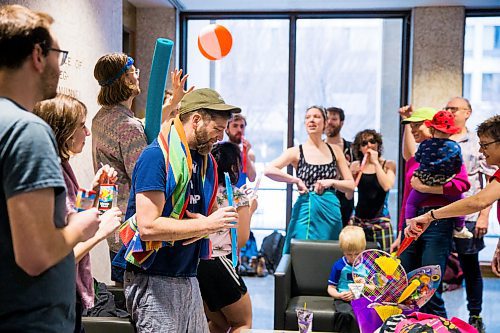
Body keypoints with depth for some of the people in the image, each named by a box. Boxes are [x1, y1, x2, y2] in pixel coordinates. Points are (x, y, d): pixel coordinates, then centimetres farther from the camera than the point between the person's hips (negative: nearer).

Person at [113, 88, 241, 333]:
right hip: (154, 280, -8)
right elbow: (148, 226, -24)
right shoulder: (157, 156, -16)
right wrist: (207, 224, -19)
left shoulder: (204, 159, 10)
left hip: (188, 276, 8)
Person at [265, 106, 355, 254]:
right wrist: (296, 180, -15)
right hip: (306, 209, -2)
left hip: (331, 211, 3)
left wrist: (331, 182, -7)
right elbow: (269, 170, -14)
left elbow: (351, 185, 9)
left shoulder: (335, 151, 10)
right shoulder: (297, 152, 2)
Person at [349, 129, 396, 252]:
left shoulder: (388, 165, 5)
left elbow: (387, 186, -14)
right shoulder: (355, 166, 8)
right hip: (358, 219, 2)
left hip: (380, 220, -2)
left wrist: (376, 162, -9)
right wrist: (353, 177, -8)